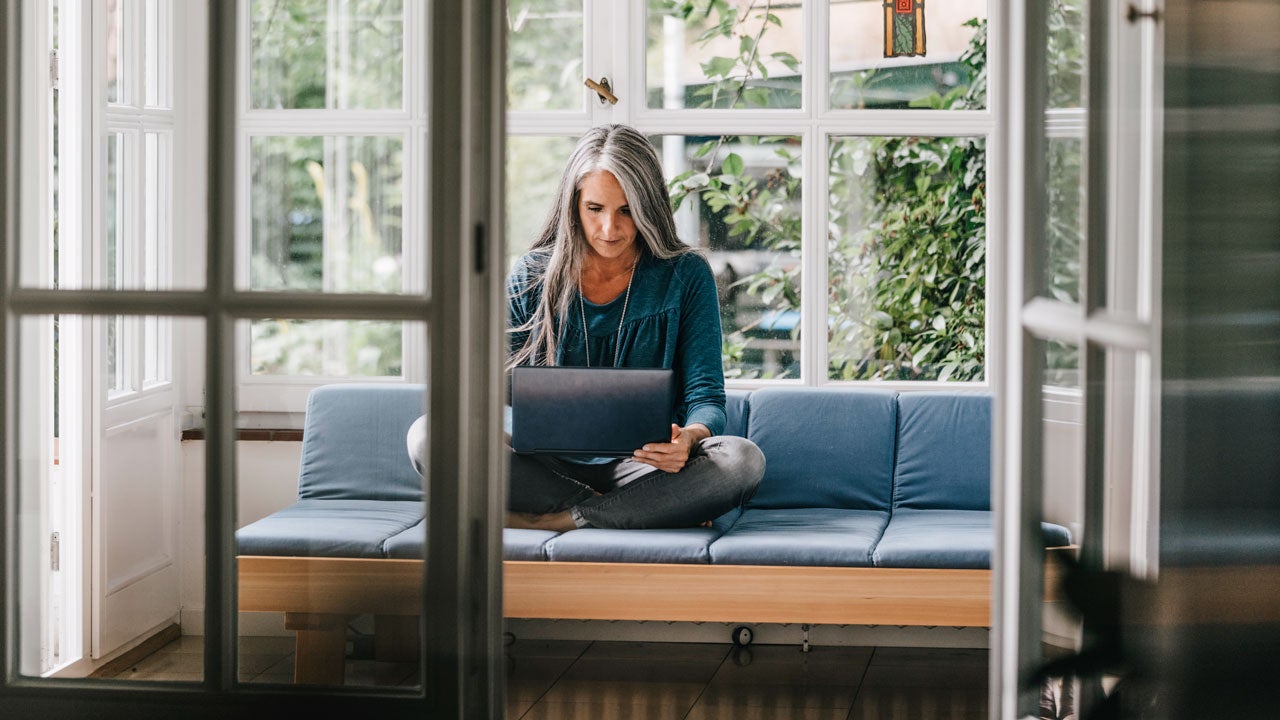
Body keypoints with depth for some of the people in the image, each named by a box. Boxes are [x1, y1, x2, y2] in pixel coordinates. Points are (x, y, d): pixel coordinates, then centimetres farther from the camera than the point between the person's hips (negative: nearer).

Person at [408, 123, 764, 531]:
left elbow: (706, 396, -2)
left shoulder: (686, 276, 2)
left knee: (743, 460, -32)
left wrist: (687, 438, -27)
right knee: (426, 435, -25)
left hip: (642, 468, -1)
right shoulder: (530, 279, 5)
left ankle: (558, 520, -24)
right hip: (550, 468, 1)